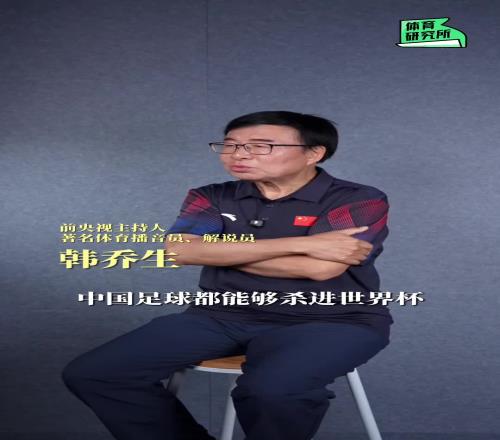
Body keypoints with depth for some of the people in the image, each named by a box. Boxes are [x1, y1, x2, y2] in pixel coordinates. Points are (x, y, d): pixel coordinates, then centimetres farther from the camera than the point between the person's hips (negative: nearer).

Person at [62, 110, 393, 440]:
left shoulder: (359, 200, -4)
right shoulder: (211, 198, 8)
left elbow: (319, 267, -18)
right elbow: (179, 250, -11)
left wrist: (220, 250, -6)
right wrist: (303, 243, -14)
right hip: (222, 317, 4)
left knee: (272, 391, -40)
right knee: (90, 374, -10)